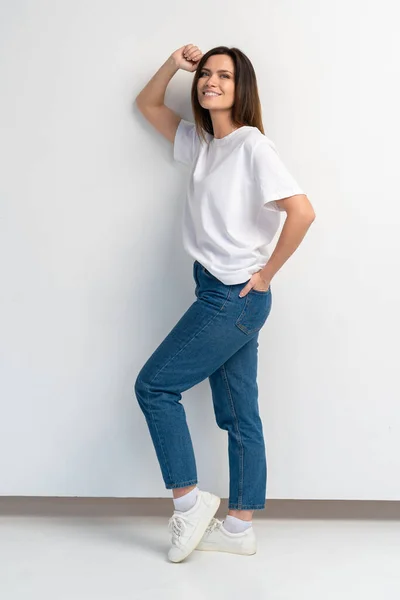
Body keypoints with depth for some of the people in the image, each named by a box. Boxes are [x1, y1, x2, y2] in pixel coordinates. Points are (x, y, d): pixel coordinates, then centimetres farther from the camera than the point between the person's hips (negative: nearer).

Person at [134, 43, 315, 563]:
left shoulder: (252, 145, -11)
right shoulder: (202, 143, 13)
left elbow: (302, 212, -22)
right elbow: (148, 105, 26)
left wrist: (266, 274, -14)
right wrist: (175, 64, 9)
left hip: (237, 297, -8)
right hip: (219, 294, 8)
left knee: (154, 385, -3)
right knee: (238, 415, 10)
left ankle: (189, 499, 8)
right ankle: (239, 528, 19)